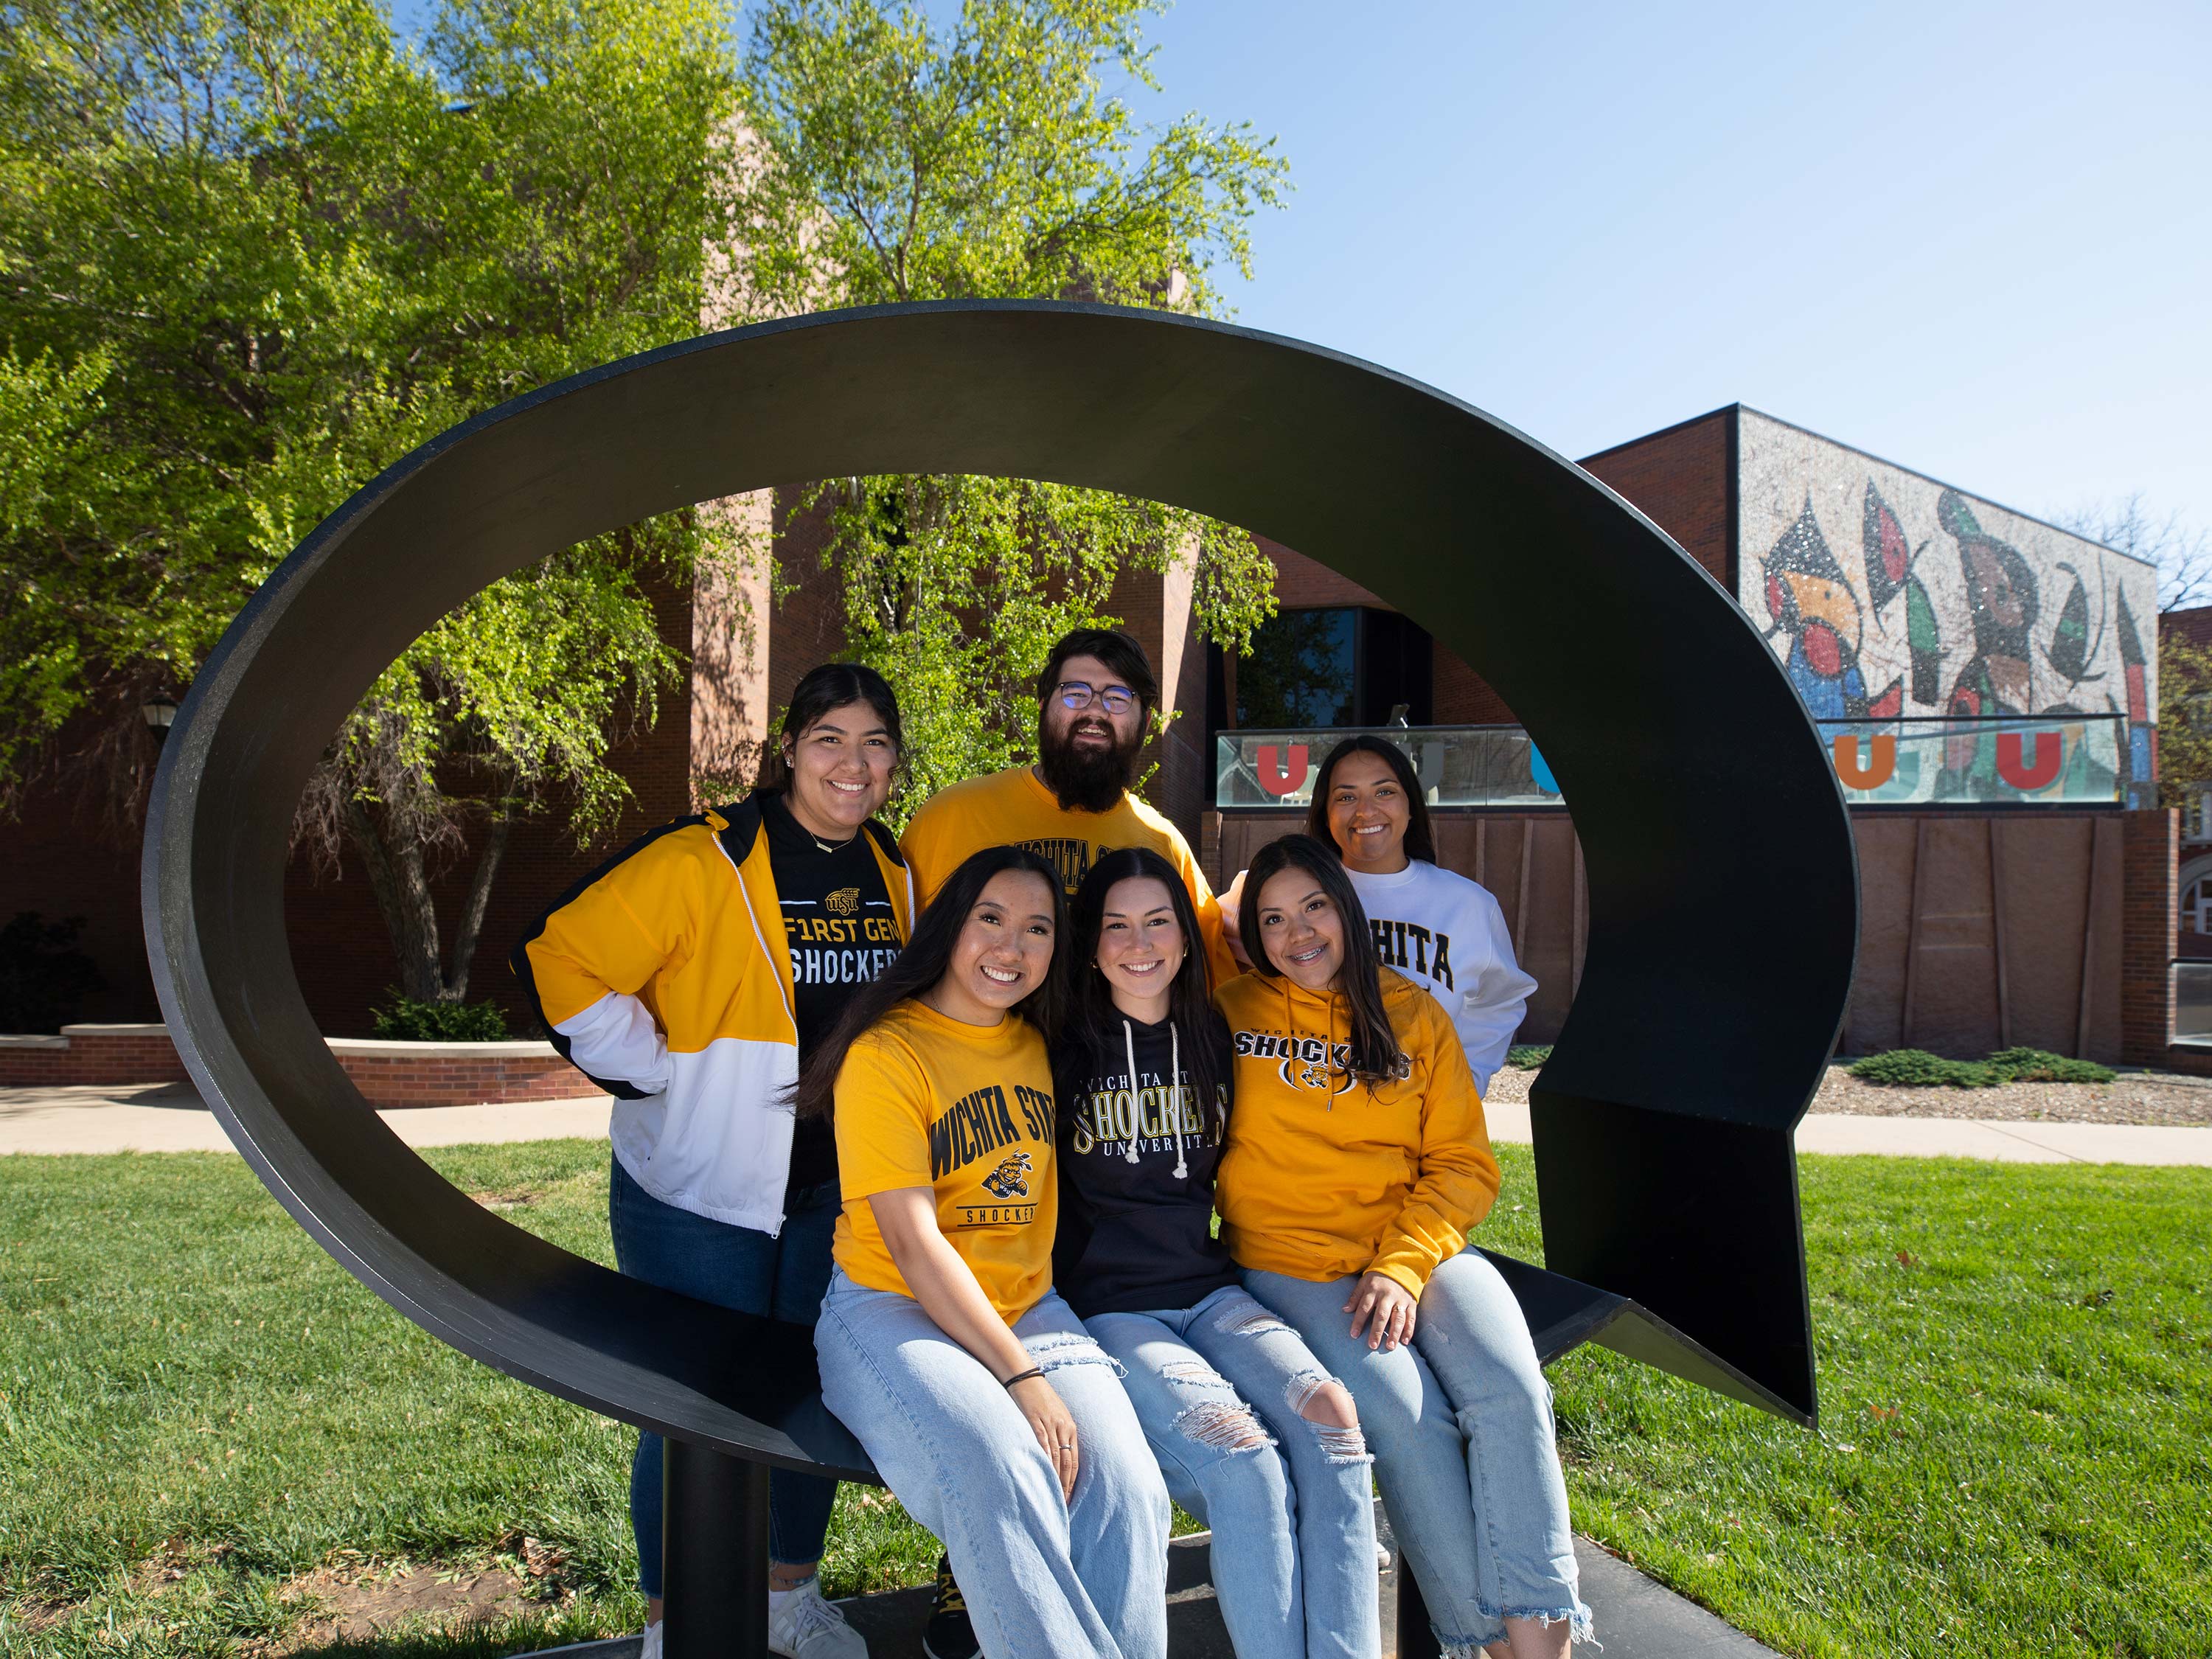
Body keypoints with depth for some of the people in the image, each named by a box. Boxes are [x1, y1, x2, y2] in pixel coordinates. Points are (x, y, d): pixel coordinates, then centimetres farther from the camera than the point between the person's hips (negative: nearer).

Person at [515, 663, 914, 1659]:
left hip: (836, 1194, 6)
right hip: (699, 1193, -5)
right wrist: (658, 1072, -16)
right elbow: (561, 961, -17)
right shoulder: (703, 861, -16)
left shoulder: (894, 872, 3)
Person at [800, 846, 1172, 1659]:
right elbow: (913, 1242, -15)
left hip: (1027, 1310, 5)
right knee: (1003, 1475, -34)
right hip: (895, 1313, -5)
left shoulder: (1042, 1047, 10)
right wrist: (1022, 1376, -20)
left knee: (1125, 1486, -22)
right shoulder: (886, 1054, -9)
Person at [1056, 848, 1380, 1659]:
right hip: (1105, 1308, -4)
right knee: (1242, 1457, -27)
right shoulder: (1062, 1052, -2)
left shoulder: (1215, 1041, 10)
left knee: (1328, 1413, -24)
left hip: (1210, 1291, 4)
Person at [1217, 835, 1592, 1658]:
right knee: (1403, 1412, -26)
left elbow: (1465, 1166, 5)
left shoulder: (1413, 1012, 9)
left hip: (1419, 1244, 2)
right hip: (1291, 1264, -2)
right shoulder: (1231, 1013, 6)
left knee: (1509, 1389, -25)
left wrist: (1402, 1266, -9)